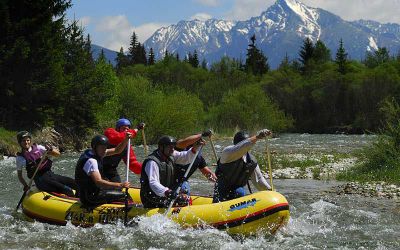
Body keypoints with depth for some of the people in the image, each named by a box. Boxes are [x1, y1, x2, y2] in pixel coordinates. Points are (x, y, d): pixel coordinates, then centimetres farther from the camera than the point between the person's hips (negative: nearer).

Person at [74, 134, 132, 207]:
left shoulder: (97, 153, 6)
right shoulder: (90, 161, -24)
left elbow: (117, 150, 10)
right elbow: (98, 182, -36)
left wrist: (126, 139, -8)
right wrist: (120, 185, -44)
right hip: (90, 198, -10)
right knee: (123, 196, -13)